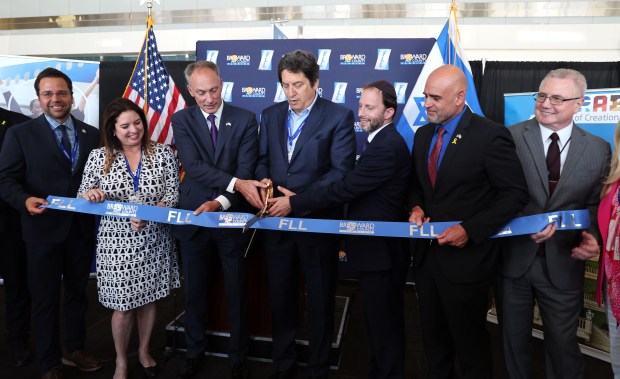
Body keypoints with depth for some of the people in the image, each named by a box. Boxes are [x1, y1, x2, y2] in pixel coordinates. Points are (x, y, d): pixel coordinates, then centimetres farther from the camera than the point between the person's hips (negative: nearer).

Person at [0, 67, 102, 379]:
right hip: (43, 229, -3)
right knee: (45, 299, 9)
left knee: (77, 292, 18)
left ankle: (75, 350, 37)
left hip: (82, 228, 3)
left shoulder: (92, 134, 7)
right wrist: (26, 200, -25)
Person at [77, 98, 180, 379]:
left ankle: (144, 351, 41)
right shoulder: (98, 156, -3)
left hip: (154, 240, 1)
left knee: (149, 299, 16)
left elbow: (172, 195, -6)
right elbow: (81, 200, 3)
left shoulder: (163, 153, -3)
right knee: (123, 307, 6)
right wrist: (90, 195, -21)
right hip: (117, 242, -1)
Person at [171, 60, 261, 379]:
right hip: (193, 217, 1)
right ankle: (194, 353, 35)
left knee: (237, 291, 10)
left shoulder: (245, 119, -2)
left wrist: (220, 202, -24)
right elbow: (193, 166, -16)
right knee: (194, 291, 15)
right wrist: (235, 183, -30)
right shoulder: (181, 120, -1)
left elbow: (246, 170, -10)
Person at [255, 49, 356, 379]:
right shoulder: (271, 115, 9)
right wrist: (264, 180, -11)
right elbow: (263, 160, 12)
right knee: (280, 298, 16)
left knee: (320, 300, 12)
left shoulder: (339, 116, -7)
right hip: (277, 220, 5)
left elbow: (342, 171, -15)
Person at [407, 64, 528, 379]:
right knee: (433, 341, 20)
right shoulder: (423, 135, 8)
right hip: (426, 255, 6)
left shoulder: (490, 135, -14)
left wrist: (470, 230, -20)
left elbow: (515, 193, -14)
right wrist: (416, 207, -3)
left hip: (465, 258, -6)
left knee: (469, 344, 12)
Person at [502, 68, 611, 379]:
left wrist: (592, 237, -14)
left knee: (563, 342, 15)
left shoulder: (598, 149, 1)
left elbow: (596, 205, 5)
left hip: (563, 263, 1)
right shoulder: (511, 137, -7)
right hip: (514, 256, -1)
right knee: (514, 339, 17)